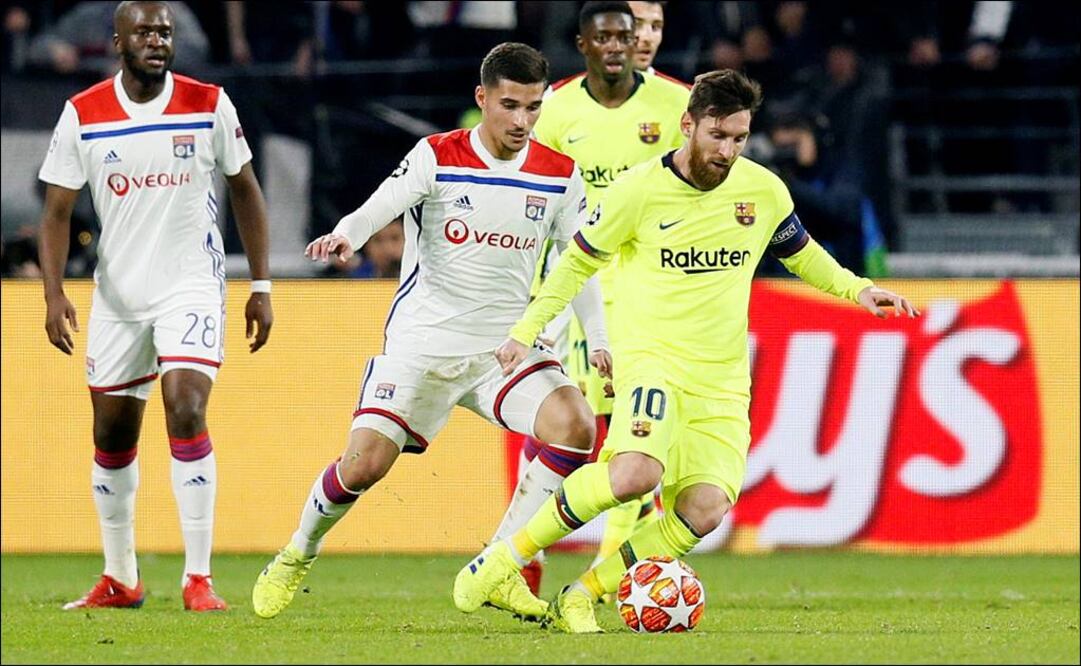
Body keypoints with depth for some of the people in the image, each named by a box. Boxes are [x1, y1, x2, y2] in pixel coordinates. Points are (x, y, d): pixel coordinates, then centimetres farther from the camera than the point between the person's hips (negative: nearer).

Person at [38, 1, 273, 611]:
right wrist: (54, 293, -14)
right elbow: (58, 211, -1)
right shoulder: (83, 115, -4)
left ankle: (200, 578, -15)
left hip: (192, 286, -2)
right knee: (112, 434, 9)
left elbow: (245, 192, 5)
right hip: (117, 292, 2)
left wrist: (262, 286, 2)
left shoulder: (209, 105, -5)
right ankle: (120, 580, 25)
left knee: (186, 413, -19)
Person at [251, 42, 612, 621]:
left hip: (507, 345, 2)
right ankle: (297, 555, 19)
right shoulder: (437, 157, -8)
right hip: (423, 340, -2)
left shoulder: (559, 174, 2)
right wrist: (345, 235, -47)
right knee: (365, 462, -13)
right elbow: (382, 204, -25)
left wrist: (598, 342, 1)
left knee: (574, 425, -23)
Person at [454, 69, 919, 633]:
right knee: (637, 471, -32)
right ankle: (509, 555, -15)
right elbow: (579, 261, 6)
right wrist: (526, 330, 3)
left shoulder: (763, 191, 2)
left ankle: (580, 596, 0)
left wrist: (856, 288, 6)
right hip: (652, 356, -4)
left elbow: (800, 252, 22)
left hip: (723, 380, 4)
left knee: (705, 509, -15)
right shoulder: (639, 191, -7)